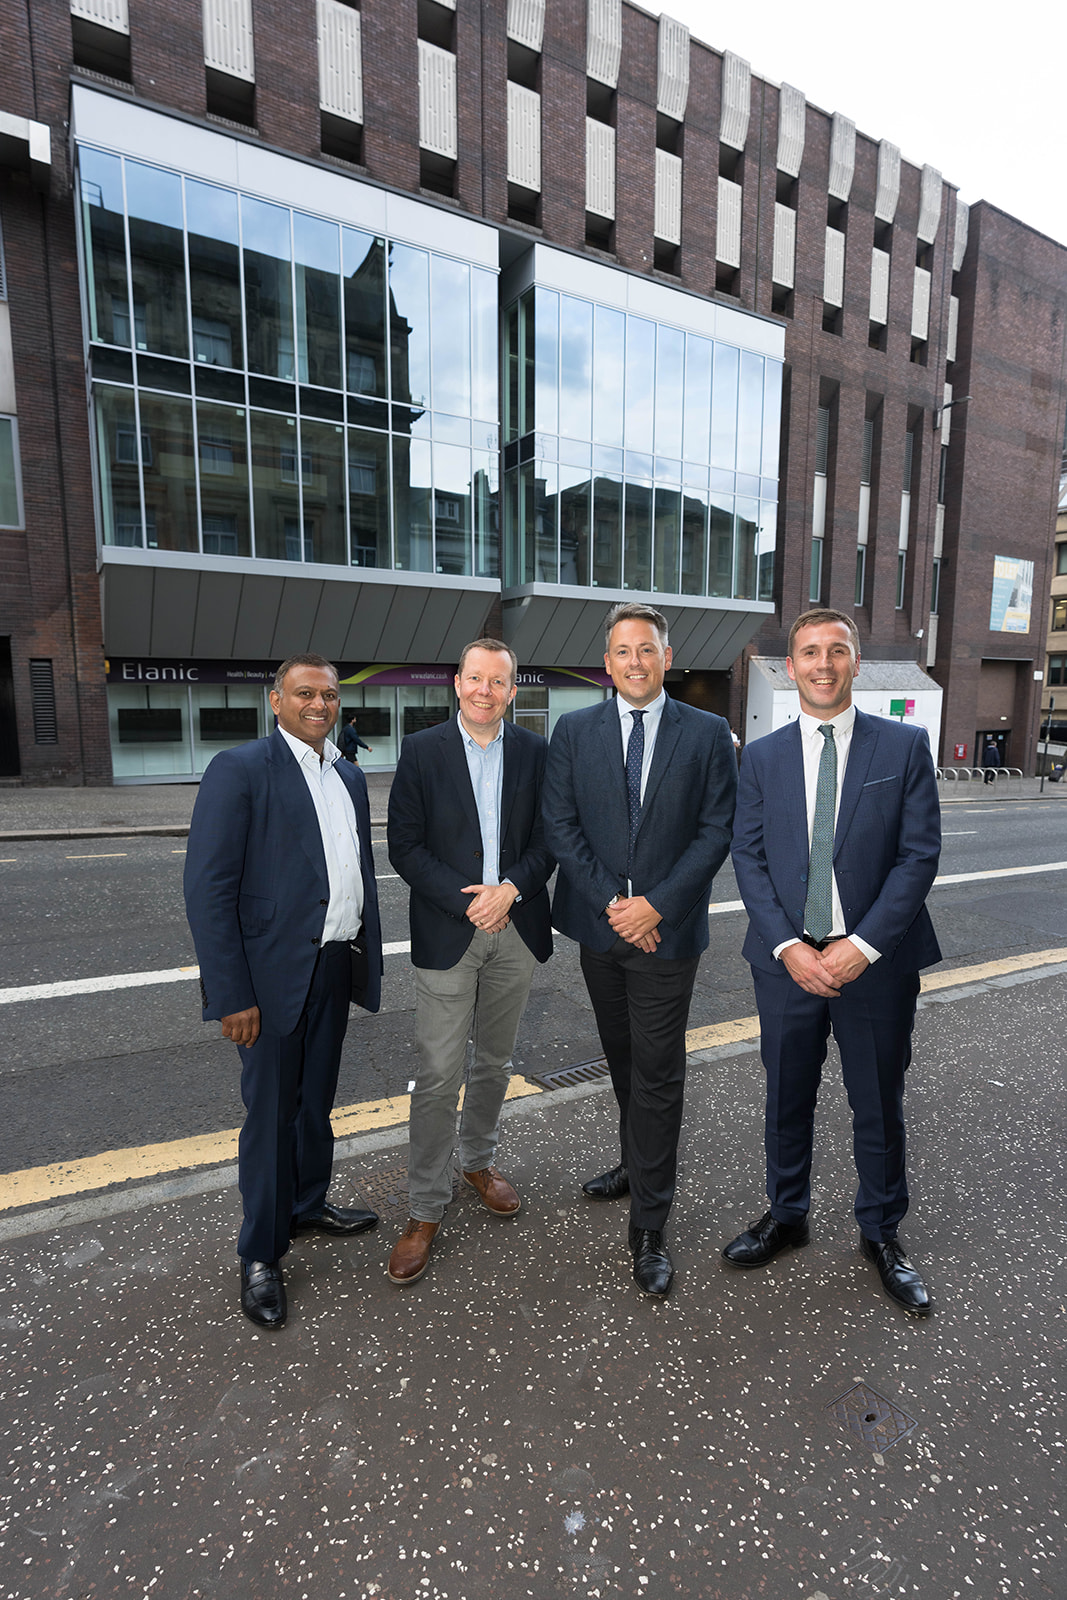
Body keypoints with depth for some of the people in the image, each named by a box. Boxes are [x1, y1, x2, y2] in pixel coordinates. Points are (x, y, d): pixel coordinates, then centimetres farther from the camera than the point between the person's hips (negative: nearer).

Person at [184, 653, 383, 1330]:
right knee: (271, 1113, 8)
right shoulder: (239, 769, -12)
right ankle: (261, 1254, 29)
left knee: (316, 1102, 22)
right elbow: (209, 888, -16)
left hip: (336, 966, 6)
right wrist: (233, 995, -18)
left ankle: (309, 1205, 44)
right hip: (273, 971, -6)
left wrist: (369, 956, 12)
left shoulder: (350, 777, 10)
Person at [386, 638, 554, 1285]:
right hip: (447, 933, -3)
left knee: (495, 1061, 18)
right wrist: (467, 902, -15)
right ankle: (426, 1209, 18)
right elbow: (405, 846, -6)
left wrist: (511, 888, -14)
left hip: (517, 929, 3)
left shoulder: (534, 751, 4)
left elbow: (547, 837, 3)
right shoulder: (421, 751, -3)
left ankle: (479, 1160, 42)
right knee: (439, 1074, 1)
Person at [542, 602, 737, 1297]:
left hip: (666, 929, -2)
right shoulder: (574, 731, 1)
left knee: (657, 1075, 2)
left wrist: (656, 904, -14)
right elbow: (561, 827, -2)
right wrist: (611, 902, -11)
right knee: (622, 1061, 20)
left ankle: (649, 1229, 17)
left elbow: (716, 831, -5)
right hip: (599, 926, 3)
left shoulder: (708, 733, -2)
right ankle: (637, 1164, 44)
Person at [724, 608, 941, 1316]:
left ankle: (881, 1231, 39)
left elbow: (919, 855, -7)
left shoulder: (905, 746, -2)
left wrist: (862, 945, -15)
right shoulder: (762, 757, 3)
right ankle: (787, 1214, 39)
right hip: (788, 960, 2)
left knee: (879, 1104, 15)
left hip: (876, 960, -1)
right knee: (787, 1098, 16)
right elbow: (749, 858, -1)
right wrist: (788, 947, -11)